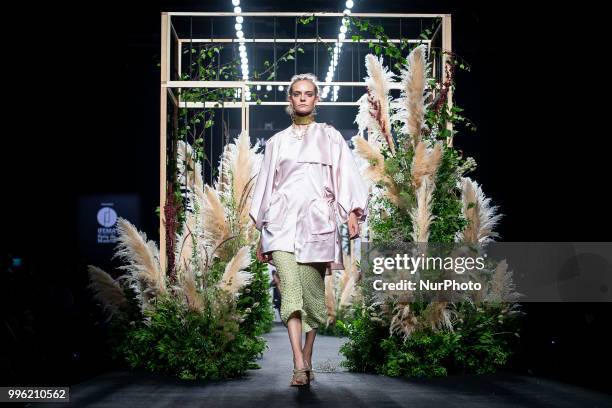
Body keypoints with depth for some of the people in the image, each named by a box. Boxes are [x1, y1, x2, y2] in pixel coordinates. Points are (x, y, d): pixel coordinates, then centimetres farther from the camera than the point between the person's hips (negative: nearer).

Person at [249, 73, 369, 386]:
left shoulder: (330, 137, 14)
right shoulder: (276, 142, 19)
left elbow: (346, 176, 4)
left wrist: (352, 214, -11)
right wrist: (261, 236, 16)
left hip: (317, 222, 0)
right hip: (282, 221, 0)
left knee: (312, 293, 2)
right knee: (290, 288, -17)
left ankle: (307, 361, 14)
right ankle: (299, 365, -25)